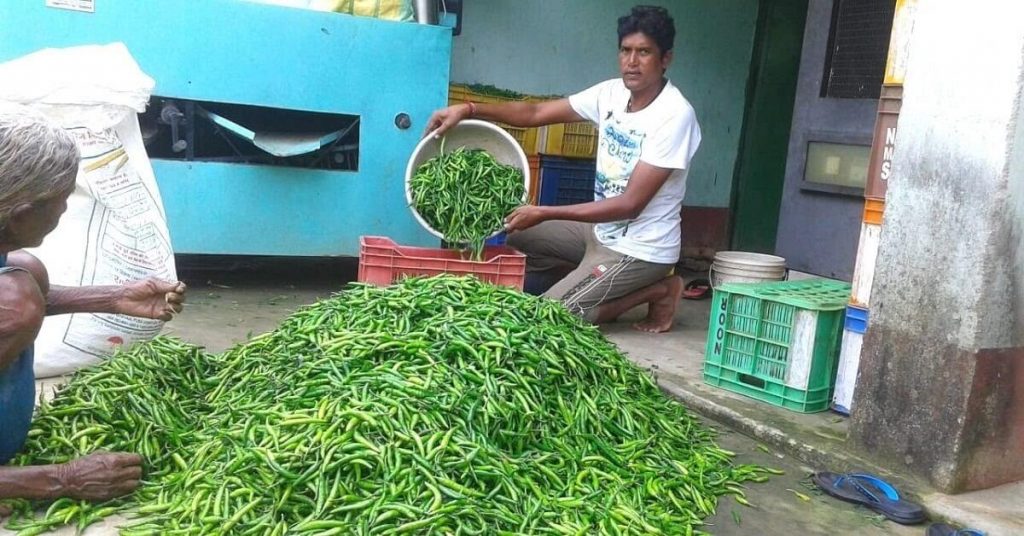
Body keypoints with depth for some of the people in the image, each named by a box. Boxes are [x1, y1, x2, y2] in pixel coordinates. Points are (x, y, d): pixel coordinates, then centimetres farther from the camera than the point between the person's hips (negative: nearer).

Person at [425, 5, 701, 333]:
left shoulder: (675, 115, -23)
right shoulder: (612, 93, -1)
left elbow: (630, 205, -25)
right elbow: (535, 113, 1)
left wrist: (545, 214, -27)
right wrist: (469, 109, -13)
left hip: (640, 250, -8)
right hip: (602, 230, 8)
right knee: (513, 239, 11)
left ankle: (657, 291, 0)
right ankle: (596, 288, 10)